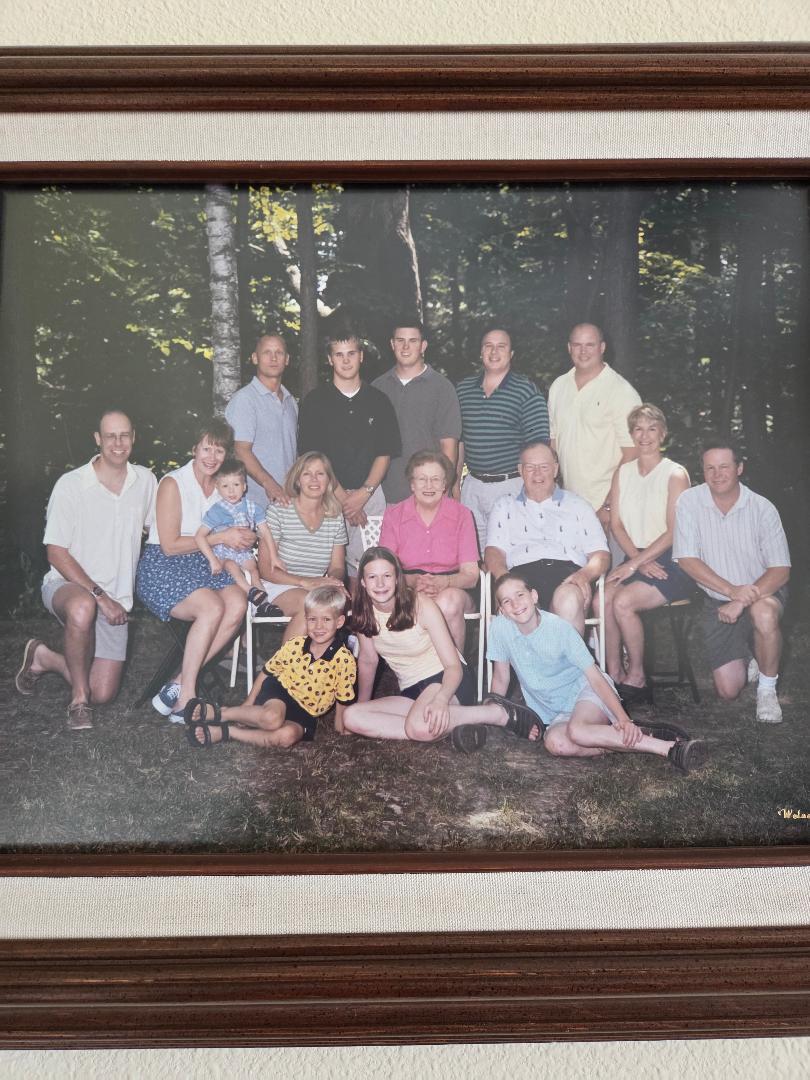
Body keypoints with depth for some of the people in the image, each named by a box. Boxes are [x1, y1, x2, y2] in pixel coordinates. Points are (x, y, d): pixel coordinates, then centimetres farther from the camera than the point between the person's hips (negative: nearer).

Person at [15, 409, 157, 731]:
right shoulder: (71, 484, -12)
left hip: (116, 598, 4)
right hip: (66, 585, -4)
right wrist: (100, 596, -19)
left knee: (102, 694, -5)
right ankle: (78, 697, -19)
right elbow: (57, 554, -12)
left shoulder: (145, 481, 1)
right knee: (83, 607, -43)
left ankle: (44, 657, 24)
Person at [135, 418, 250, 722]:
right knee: (212, 607, -31)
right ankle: (185, 698, -22)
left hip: (203, 564, 6)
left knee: (237, 604, -25)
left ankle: (178, 684, -19)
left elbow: (222, 543, 22)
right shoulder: (173, 483, -8)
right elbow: (170, 545, -13)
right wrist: (221, 537, -12)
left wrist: (240, 538, -2)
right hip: (162, 568, -6)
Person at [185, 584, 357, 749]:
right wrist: (248, 704, 4)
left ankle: (225, 732, -23)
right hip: (280, 691, 0)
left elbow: (343, 699, -3)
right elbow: (267, 672, 4)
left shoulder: (344, 660, -14)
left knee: (288, 736, -33)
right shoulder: (293, 646, -8)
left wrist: (340, 728, -1)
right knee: (272, 718, -36)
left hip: (306, 714, 0)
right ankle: (219, 714, -18)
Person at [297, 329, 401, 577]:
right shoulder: (315, 400, 4)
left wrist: (363, 493, -7)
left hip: (370, 494, 1)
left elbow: (385, 454, 8)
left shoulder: (379, 401, 10)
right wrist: (342, 497, -9)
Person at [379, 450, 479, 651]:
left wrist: (443, 582, -24)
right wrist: (412, 581, -23)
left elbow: (471, 574, -2)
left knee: (448, 601, -34)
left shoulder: (461, 515, 5)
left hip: (452, 590, 0)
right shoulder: (393, 515, 7)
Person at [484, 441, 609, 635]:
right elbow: (494, 551, 13)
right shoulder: (505, 506, 27)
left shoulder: (577, 505, 27)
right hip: (522, 572, 0)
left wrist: (585, 573, -8)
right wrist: (503, 576, -11)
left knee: (568, 598, -37)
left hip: (568, 571, 1)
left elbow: (601, 554, 17)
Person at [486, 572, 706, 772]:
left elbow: (595, 677, -17)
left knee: (577, 730, -37)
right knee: (555, 743, -33)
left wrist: (624, 719, -29)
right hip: (554, 715, 3)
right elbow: (500, 680, 3)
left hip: (585, 691, -3)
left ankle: (670, 747, -32)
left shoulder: (559, 628, -15)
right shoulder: (499, 627, -9)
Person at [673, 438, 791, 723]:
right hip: (717, 600, 1)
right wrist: (731, 590, -26)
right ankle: (747, 654, 31)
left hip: (763, 593, -1)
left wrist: (743, 600, -28)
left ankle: (767, 689, -11)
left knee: (764, 614, -39)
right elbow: (686, 559, -14)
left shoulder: (763, 508, -12)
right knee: (728, 690, -6)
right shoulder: (689, 502, -11)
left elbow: (781, 570, -13)